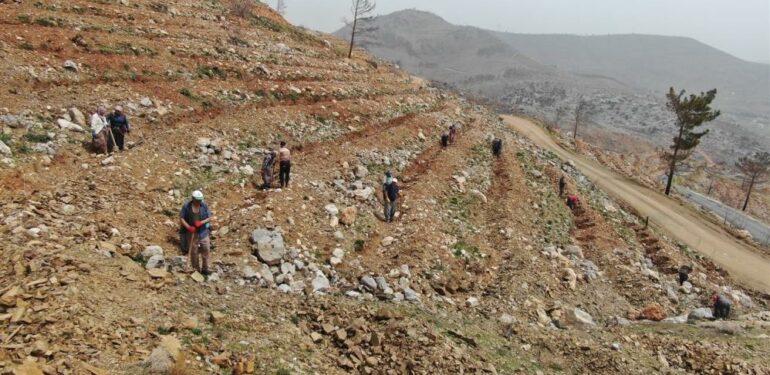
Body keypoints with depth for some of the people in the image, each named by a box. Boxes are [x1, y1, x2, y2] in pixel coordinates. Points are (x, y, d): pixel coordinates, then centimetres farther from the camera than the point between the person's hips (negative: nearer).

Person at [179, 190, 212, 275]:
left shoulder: (204, 206, -6)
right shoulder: (186, 206, -10)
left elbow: (209, 218, -3)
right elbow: (181, 218, -8)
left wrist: (201, 222, -21)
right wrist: (188, 227, -22)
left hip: (203, 231, 2)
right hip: (191, 232, -1)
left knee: (206, 249, 0)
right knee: (194, 251, 4)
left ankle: (204, 268, 13)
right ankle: (196, 269, 17)